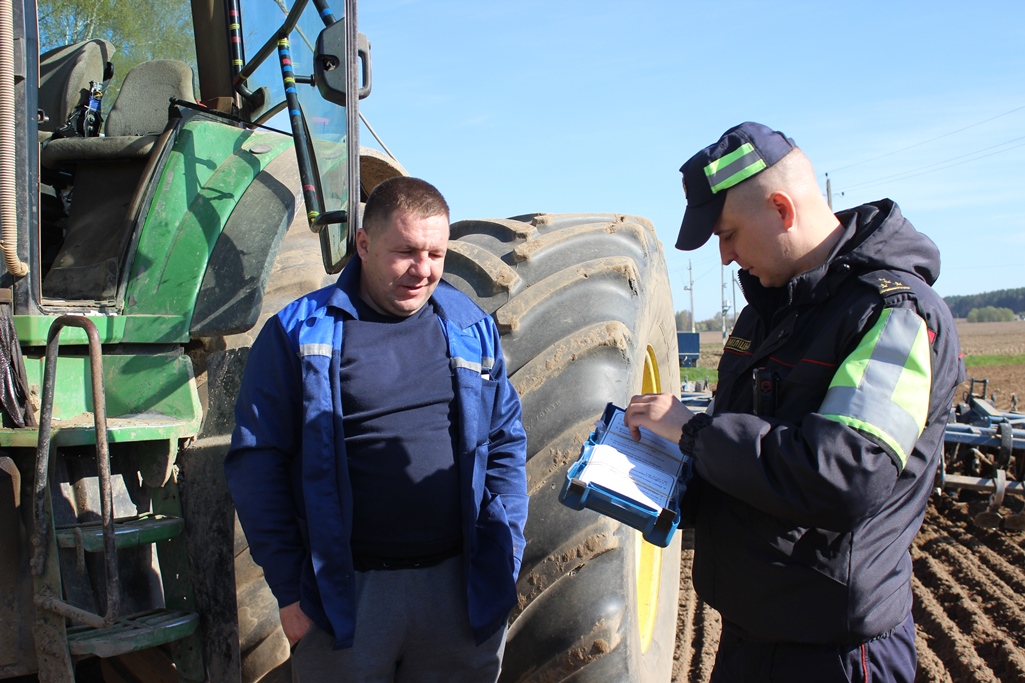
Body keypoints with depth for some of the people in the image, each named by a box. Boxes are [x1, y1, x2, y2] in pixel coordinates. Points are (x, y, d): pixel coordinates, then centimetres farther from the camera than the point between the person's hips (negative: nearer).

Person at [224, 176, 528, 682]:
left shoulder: (472, 330, 6)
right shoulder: (298, 333, -3)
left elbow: (506, 445, 9)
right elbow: (256, 464, -4)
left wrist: (502, 566, 2)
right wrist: (289, 589, -7)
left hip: (461, 591, 3)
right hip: (346, 594, -2)